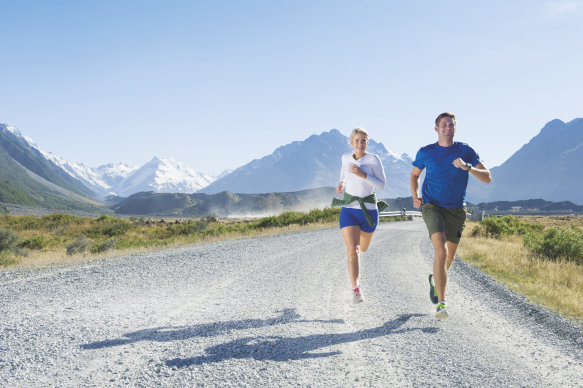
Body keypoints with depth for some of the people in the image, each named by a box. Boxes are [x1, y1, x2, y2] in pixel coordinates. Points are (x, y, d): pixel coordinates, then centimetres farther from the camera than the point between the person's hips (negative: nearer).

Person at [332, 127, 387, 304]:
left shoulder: (374, 159, -8)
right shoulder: (346, 157, 3)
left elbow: (382, 185, -10)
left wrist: (363, 175, -23)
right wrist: (341, 183, 3)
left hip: (368, 211, 0)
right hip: (348, 211, 0)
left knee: (363, 248, 22)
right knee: (352, 250, -18)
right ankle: (356, 290, -15)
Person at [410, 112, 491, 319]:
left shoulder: (466, 151, -1)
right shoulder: (426, 152, 0)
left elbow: (487, 178, -6)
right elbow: (414, 175, 17)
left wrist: (467, 167, -23)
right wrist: (415, 197, 0)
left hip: (456, 209, 2)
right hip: (432, 206, -2)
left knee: (449, 257, 11)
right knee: (441, 250, -22)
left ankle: (435, 279, 45)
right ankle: (441, 302, -23)